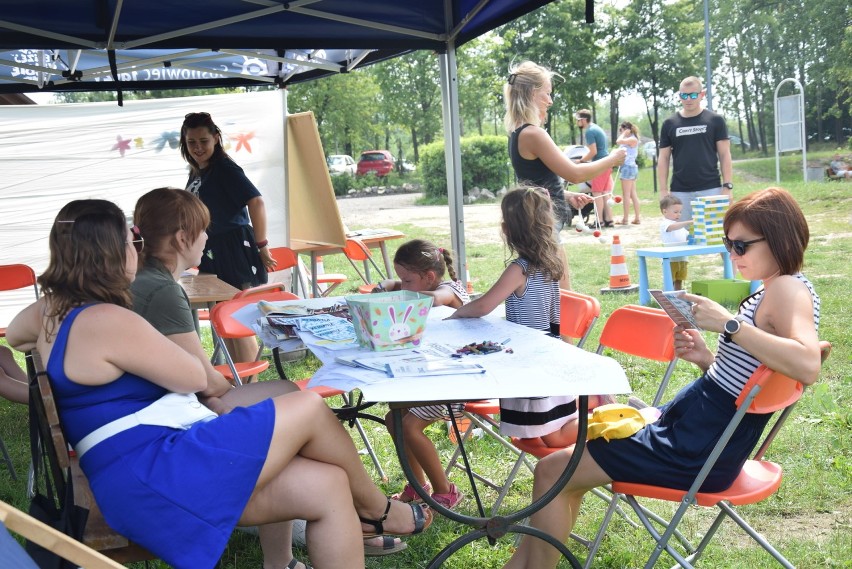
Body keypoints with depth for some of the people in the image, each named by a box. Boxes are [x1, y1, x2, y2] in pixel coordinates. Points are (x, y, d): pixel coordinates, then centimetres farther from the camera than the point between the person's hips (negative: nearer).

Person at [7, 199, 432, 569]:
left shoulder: (53, 309, 13)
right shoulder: (106, 321, -17)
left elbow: (13, 334, 37)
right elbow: (194, 377, -7)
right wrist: (153, 350, 13)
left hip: (142, 474, 10)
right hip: (155, 478, -10)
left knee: (327, 487, -1)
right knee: (309, 408, -7)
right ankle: (376, 509, 18)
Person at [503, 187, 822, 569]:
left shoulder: (788, 289, -17)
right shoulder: (771, 293, 12)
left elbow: (807, 365, -38)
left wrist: (728, 324, -35)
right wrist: (705, 358, -2)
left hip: (698, 451, -10)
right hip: (687, 424, 11)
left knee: (552, 472, -7)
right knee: (570, 460, 16)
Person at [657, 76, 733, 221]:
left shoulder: (715, 120, 3)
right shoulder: (669, 124, 7)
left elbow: (724, 155, 2)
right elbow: (663, 158, 8)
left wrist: (727, 186, -7)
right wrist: (663, 190, 0)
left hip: (711, 189, -1)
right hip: (680, 192, 1)